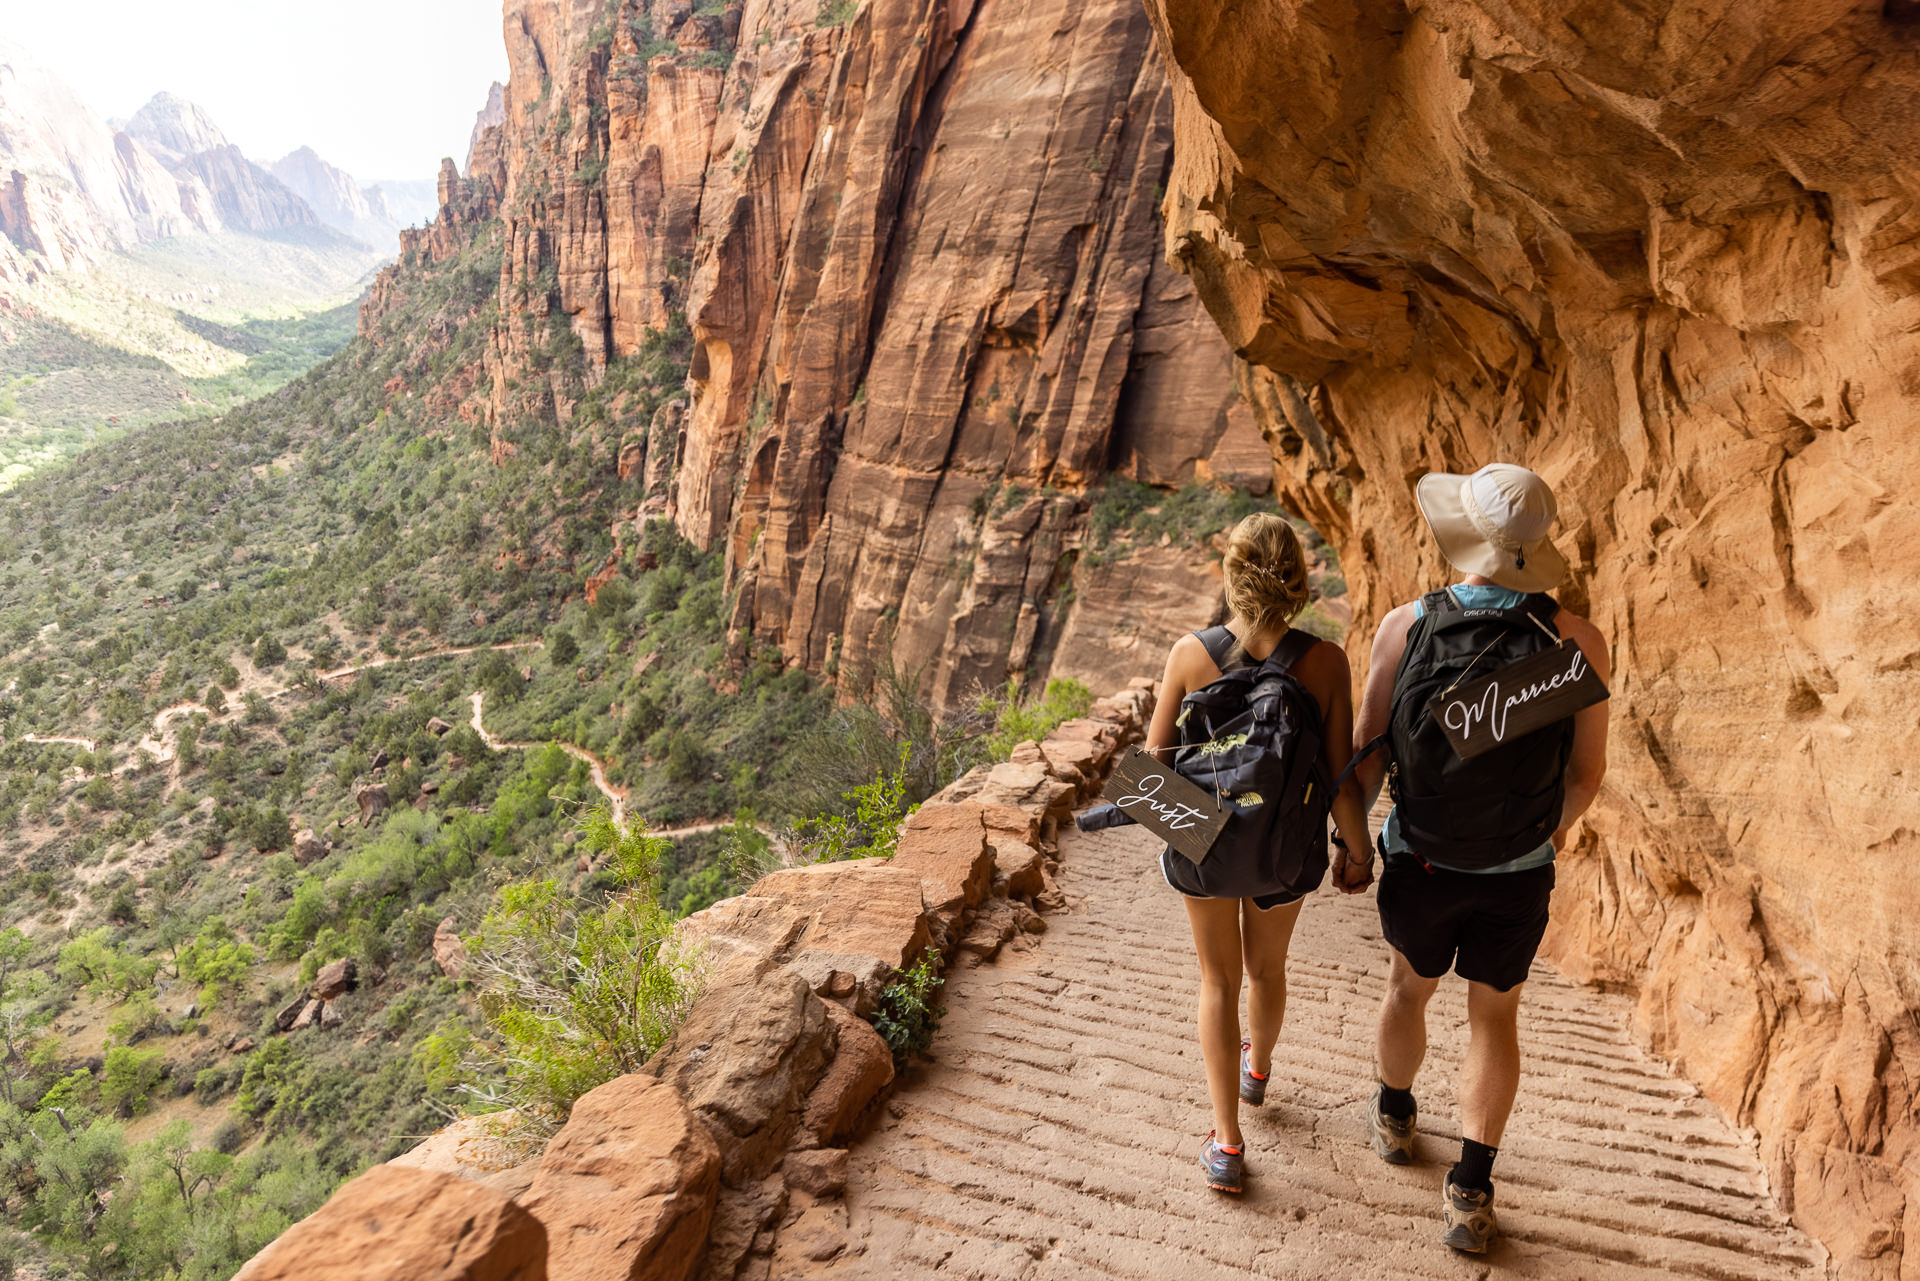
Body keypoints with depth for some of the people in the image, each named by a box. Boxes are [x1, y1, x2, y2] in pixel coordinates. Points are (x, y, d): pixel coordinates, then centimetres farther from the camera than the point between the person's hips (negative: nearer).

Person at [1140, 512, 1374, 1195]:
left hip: (1202, 844, -1)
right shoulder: (1324, 662, -19)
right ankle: (1257, 1068, 58)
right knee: (1267, 966, 29)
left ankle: (1227, 1144, 21)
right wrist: (1358, 851, 3)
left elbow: (1156, 761, -9)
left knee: (1220, 978, 20)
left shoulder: (1191, 653, -19)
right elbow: (1341, 779, -14)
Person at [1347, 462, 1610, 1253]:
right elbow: (1587, 772, -4)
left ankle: (1395, 1118, 49)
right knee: (1494, 1017, 20)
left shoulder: (1406, 625, -18)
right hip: (1517, 873, 0)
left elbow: (1366, 751, -11)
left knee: (1409, 986, 26)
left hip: (1420, 863, 0)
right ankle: (1469, 1192, 23)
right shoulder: (1578, 641, -15)